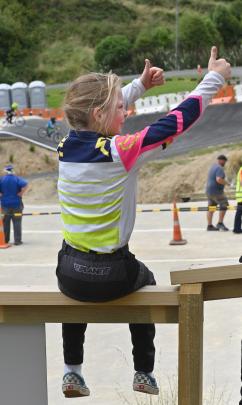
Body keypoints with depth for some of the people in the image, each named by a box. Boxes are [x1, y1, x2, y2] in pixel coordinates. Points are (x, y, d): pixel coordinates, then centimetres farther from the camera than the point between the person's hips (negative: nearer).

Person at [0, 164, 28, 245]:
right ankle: (17, 240, 3)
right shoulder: (17, 179, -5)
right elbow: (25, 185, -20)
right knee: (17, 223, 4)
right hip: (16, 204, -2)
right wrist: (20, 194, -10)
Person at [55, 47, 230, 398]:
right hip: (112, 275, -4)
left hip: (70, 274, 4)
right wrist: (215, 77, 0)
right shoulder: (122, 150, -20)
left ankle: (72, 371, 34)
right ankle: (144, 373, 38)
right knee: (145, 280, 32)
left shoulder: (66, 145, -3)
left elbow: (96, 112, 16)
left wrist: (140, 84, 21)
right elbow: (179, 119, -13)